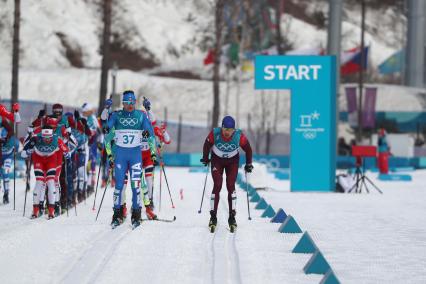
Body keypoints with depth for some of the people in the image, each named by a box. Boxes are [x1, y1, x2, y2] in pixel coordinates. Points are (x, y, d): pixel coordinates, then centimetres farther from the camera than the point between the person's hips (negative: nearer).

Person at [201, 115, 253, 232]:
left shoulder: (239, 136, -27)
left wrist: (248, 164, -1)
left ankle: (232, 217, -2)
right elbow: (207, 145, -6)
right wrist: (205, 158, 6)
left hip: (232, 161, 0)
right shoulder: (215, 134, -28)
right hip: (217, 160, 0)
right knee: (217, 186, -12)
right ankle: (213, 216, -6)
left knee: (231, 186, -9)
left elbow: (248, 149, -8)